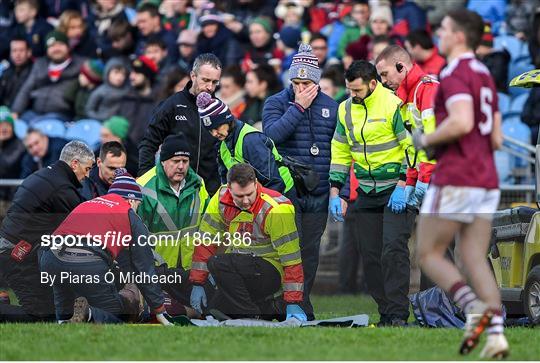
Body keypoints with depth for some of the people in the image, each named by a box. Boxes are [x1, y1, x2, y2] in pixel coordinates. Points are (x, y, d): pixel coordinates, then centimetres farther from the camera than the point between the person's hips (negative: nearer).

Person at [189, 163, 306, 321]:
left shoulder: (276, 209, -22)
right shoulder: (221, 199, -7)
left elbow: (291, 257, -21)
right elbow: (206, 242, 0)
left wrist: (293, 304, -23)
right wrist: (197, 284, -3)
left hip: (270, 271, -6)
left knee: (218, 263, -28)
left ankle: (251, 316, -17)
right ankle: (270, 310, 8)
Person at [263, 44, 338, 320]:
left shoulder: (330, 107, 11)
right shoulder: (276, 103, 3)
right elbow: (271, 135, -16)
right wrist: (298, 107, -14)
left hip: (318, 195, 3)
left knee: (310, 251, 6)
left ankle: (302, 301, 13)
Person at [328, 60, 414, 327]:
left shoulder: (394, 105, -13)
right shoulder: (346, 110, 7)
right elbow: (340, 153, 16)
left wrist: (402, 188, -18)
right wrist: (335, 193, 10)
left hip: (397, 191, -7)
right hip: (367, 193, 7)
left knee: (393, 251, -16)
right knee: (370, 256, 4)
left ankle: (398, 315, -16)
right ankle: (385, 314, 10)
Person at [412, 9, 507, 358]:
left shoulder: (455, 74, -11)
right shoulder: (485, 76, 18)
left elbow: (461, 122, -26)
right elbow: (496, 139, 20)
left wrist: (426, 139, -11)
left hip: (455, 180, -8)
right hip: (487, 181, 8)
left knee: (430, 254, 3)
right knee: (475, 260, 5)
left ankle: (473, 307, -17)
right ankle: (496, 332, -10)